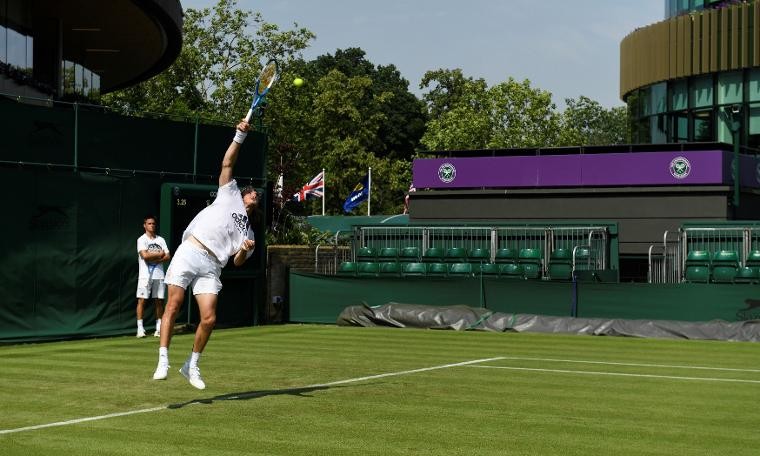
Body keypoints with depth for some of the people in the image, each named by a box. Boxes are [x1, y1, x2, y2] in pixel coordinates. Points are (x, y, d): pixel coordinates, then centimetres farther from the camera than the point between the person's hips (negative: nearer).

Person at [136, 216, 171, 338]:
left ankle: (159, 328, 7)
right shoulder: (141, 240, 0)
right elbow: (145, 255, -15)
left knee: (159, 301, 3)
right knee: (142, 300, -7)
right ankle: (140, 328, -6)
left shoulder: (161, 240, 13)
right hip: (145, 275, -4)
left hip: (159, 275, 4)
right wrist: (160, 254, -4)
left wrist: (155, 259, -10)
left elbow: (168, 256, 5)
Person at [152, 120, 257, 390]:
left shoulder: (248, 232, 24)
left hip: (212, 266, 3)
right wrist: (240, 136, 4)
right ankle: (163, 362, -10)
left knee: (209, 318, -9)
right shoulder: (230, 195, 19)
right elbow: (227, 163, 12)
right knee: (174, 305, -13)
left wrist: (245, 250, -8)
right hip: (190, 252, -3)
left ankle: (192, 366, 8)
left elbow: (238, 261, 12)